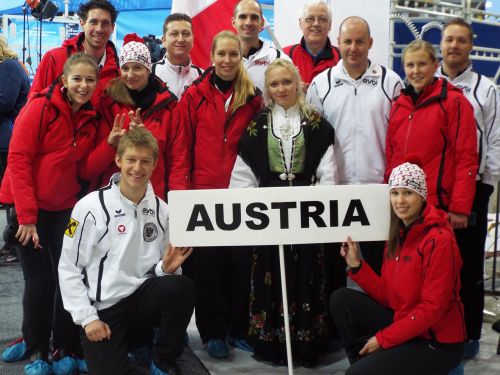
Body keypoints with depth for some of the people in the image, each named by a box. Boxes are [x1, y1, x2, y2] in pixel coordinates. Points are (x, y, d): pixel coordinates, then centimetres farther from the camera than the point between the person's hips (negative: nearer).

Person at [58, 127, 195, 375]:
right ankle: (133, 341, 18)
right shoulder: (91, 206, -8)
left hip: (143, 297, 3)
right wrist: (87, 317, -11)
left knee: (181, 287, -27)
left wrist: (167, 268, -11)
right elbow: (68, 267, -6)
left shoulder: (160, 209, 5)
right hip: (104, 308, -3)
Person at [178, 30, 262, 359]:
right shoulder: (194, 96, 2)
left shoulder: (253, 97, 7)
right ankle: (213, 332, 17)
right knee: (208, 263, 5)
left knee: (241, 261, 8)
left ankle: (240, 328, 23)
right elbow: (183, 146, 2)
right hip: (205, 192, -1)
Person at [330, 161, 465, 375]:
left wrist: (383, 338, -16)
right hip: (403, 324, 8)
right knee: (340, 299, -1)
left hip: (437, 342, -8)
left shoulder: (439, 240, -19)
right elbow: (389, 296, 5)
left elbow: (432, 308, -20)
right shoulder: (398, 235, 6)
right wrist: (356, 266, -5)